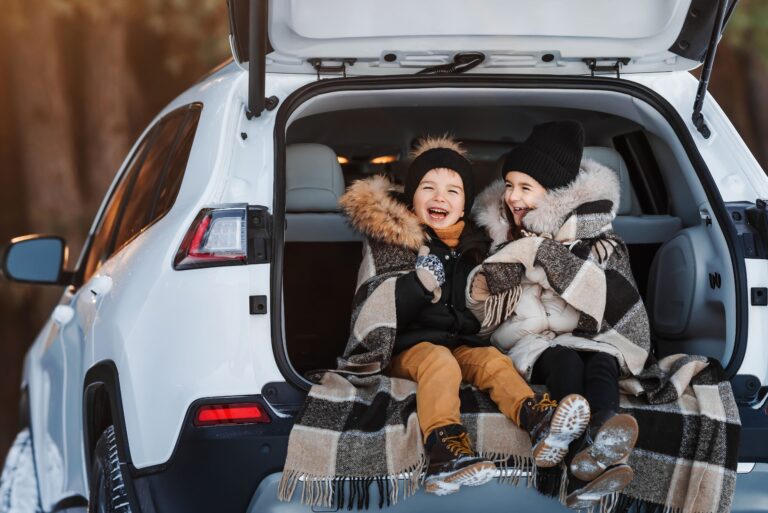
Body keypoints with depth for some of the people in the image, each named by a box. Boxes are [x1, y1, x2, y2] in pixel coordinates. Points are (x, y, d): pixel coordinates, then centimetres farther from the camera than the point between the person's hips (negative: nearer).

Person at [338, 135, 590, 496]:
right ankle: (445, 453, -57)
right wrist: (420, 284, -22)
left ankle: (540, 425, -51)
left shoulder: (472, 246, 17)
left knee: (493, 360, -23)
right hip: (410, 345, -5)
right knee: (440, 362, -34)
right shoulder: (394, 243, 1)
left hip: (464, 343, 5)